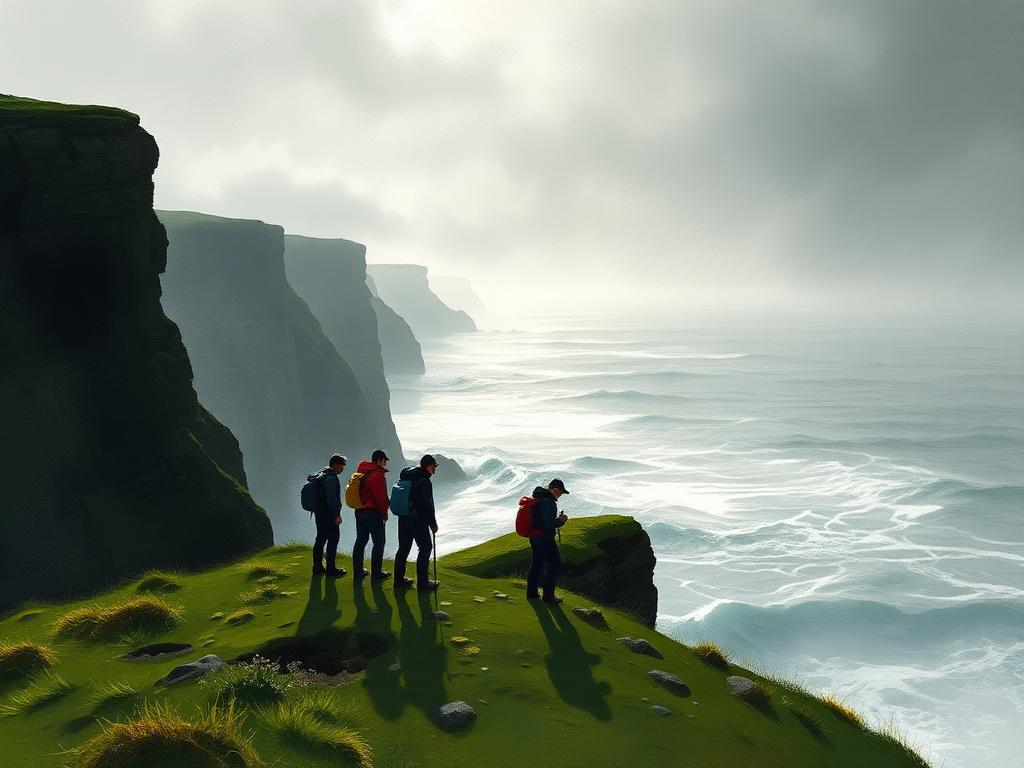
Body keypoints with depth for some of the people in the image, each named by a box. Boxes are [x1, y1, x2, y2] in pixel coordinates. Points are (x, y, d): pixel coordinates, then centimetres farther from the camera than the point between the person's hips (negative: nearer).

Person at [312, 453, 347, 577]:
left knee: (320, 539, 14)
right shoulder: (331, 478, -18)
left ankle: (317, 567, 19)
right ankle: (330, 569, 0)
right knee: (333, 540, -3)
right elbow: (332, 498, -23)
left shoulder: (321, 474, 14)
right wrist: (337, 514, -20)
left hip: (319, 512, 10)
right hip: (329, 515, -10)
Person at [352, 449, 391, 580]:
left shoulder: (361, 472, 11)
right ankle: (376, 572, 2)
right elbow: (381, 497, -18)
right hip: (373, 513, -8)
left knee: (360, 541, 13)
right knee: (379, 542, 1)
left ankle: (358, 571, 18)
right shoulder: (377, 475, -16)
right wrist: (384, 514, -6)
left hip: (360, 511, 8)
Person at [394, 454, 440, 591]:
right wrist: (433, 524, -8)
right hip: (418, 520, -8)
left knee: (404, 548, 15)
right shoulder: (424, 481, -18)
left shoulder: (407, 474, 6)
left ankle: (399, 579, 22)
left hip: (403, 518, 8)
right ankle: (422, 582, 4)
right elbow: (428, 505, -15)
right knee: (425, 548, 3)